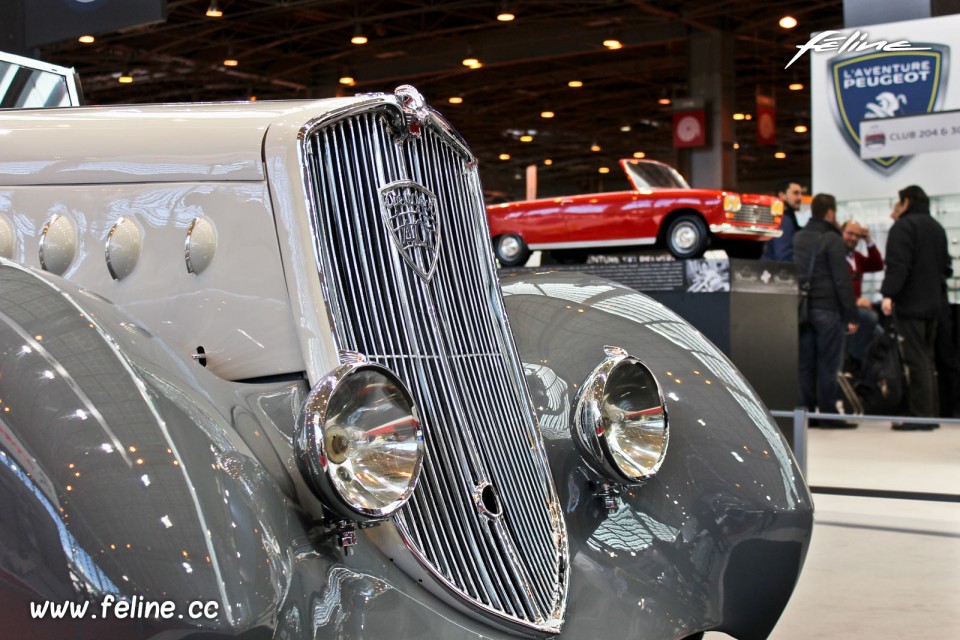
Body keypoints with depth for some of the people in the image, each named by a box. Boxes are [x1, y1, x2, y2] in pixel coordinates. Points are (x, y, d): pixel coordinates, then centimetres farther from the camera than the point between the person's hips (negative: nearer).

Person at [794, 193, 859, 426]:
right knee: (828, 365, -2)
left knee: (805, 364, 8)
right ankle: (828, 414, 1)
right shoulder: (831, 239, -10)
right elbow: (842, 280, -13)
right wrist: (851, 315, -11)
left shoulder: (797, 238, 11)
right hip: (827, 309, -6)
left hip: (803, 309, 6)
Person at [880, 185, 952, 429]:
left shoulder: (903, 226, -8)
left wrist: (888, 294, -24)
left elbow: (898, 264, -20)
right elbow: (945, 266, 21)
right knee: (927, 358, 13)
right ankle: (930, 413, 15)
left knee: (915, 360, -10)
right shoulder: (937, 228, 19)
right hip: (932, 303, 9)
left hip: (910, 304, -9)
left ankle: (920, 415, -12)